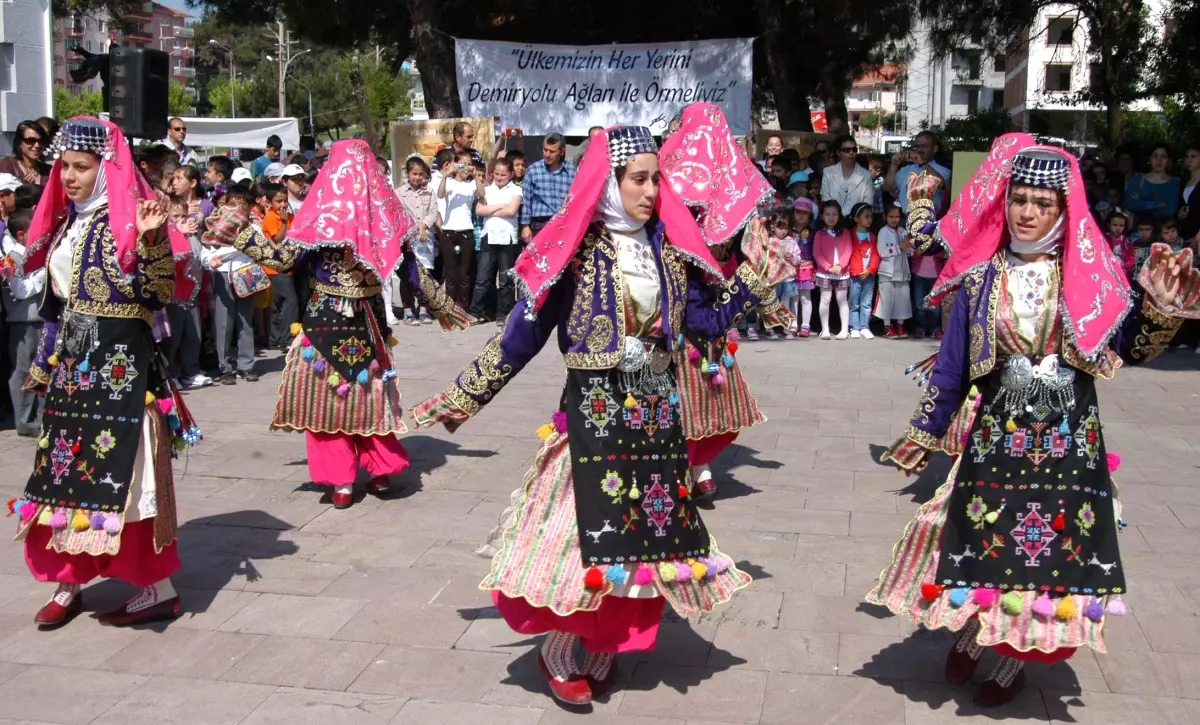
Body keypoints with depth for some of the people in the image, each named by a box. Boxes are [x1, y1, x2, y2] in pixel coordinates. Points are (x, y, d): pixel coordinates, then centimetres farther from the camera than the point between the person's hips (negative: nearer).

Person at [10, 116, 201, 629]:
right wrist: (44, 364, 20)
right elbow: (56, 304, 19)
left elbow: (160, 293, -18)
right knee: (67, 469, 10)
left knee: (122, 472, -5)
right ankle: (68, 582, 22)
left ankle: (158, 589, 4)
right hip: (73, 364, 8)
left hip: (120, 363, -8)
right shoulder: (65, 222, 13)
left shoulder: (128, 219, -10)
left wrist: (153, 239, -33)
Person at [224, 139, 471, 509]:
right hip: (368, 319, 3)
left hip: (325, 319, -3)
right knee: (368, 393, 17)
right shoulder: (384, 213, -3)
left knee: (328, 396, 8)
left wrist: (243, 232, -1)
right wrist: (444, 308, 14)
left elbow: (281, 258, -12)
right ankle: (382, 471, 23)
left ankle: (341, 481, 10)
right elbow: (413, 271, 2)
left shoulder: (321, 213, -11)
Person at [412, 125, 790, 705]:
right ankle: (559, 653, 20)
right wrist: (463, 397, -5)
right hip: (594, 413, -5)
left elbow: (709, 321, 6)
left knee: (648, 534, 10)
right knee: (589, 533, -1)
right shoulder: (573, 248, -9)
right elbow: (523, 334, -6)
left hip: (656, 413, 5)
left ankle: (607, 651, 28)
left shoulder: (669, 245, 5)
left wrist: (753, 275, 0)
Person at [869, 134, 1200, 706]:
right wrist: (924, 432, 7)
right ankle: (970, 630, 33)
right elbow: (951, 363, 4)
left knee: (1056, 546, 6)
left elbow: (1131, 349, -4)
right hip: (996, 436, 0)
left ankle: (1018, 655, 27)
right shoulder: (981, 277, -1)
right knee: (984, 537, 4)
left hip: (1069, 439, 0)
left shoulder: (1089, 273, -2)